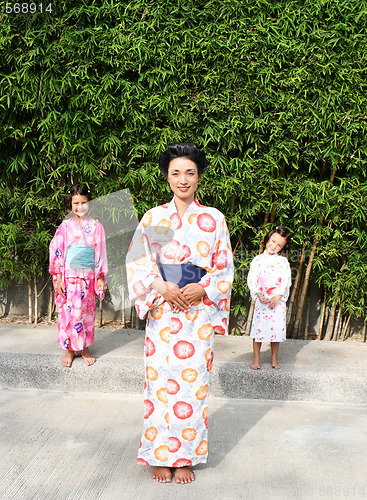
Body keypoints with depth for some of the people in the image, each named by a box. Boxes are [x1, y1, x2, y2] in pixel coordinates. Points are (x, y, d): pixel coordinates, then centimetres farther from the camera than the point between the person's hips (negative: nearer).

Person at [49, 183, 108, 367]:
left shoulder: (96, 226, 2)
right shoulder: (65, 226, 0)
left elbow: (101, 253, 5)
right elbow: (56, 251, 1)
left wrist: (100, 277, 3)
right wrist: (58, 277, -4)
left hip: (88, 277, 1)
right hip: (69, 276, -1)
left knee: (87, 312, 8)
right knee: (68, 312, 2)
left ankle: (85, 349, 22)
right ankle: (70, 349, 17)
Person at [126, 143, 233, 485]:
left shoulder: (214, 219, 4)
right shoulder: (153, 217, 4)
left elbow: (224, 266, 5)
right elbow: (137, 261, 2)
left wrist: (202, 288, -12)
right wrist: (163, 287, -13)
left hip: (199, 311, 0)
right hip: (162, 311, 0)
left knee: (192, 381, 3)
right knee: (161, 380, 3)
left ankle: (185, 457, 19)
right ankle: (160, 456, 19)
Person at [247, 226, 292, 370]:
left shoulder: (283, 261, 6)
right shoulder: (258, 259, 4)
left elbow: (286, 281, -2)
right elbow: (252, 279, -2)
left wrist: (277, 296, -14)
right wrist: (259, 295, -15)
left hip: (278, 301, 1)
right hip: (261, 301, -1)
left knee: (277, 329, 5)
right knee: (258, 328, 1)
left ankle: (274, 359, 20)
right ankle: (256, 359, 14)